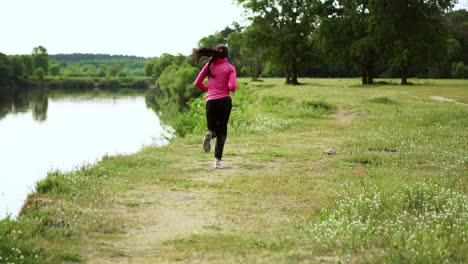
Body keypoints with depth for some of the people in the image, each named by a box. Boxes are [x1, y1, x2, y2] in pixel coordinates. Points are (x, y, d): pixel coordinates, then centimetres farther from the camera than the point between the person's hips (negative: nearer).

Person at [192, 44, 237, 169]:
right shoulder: (230, 67, 0)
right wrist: (227, 88, 12)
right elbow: (233, 87, -11)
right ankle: (218, 160, -5)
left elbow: (197, 83, 3)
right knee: (222, 131, 9)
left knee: (213, 129, 17)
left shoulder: (209, 65, 6)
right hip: (225, 100, -1)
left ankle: (210, 134, -24)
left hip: (211, 101, 1)